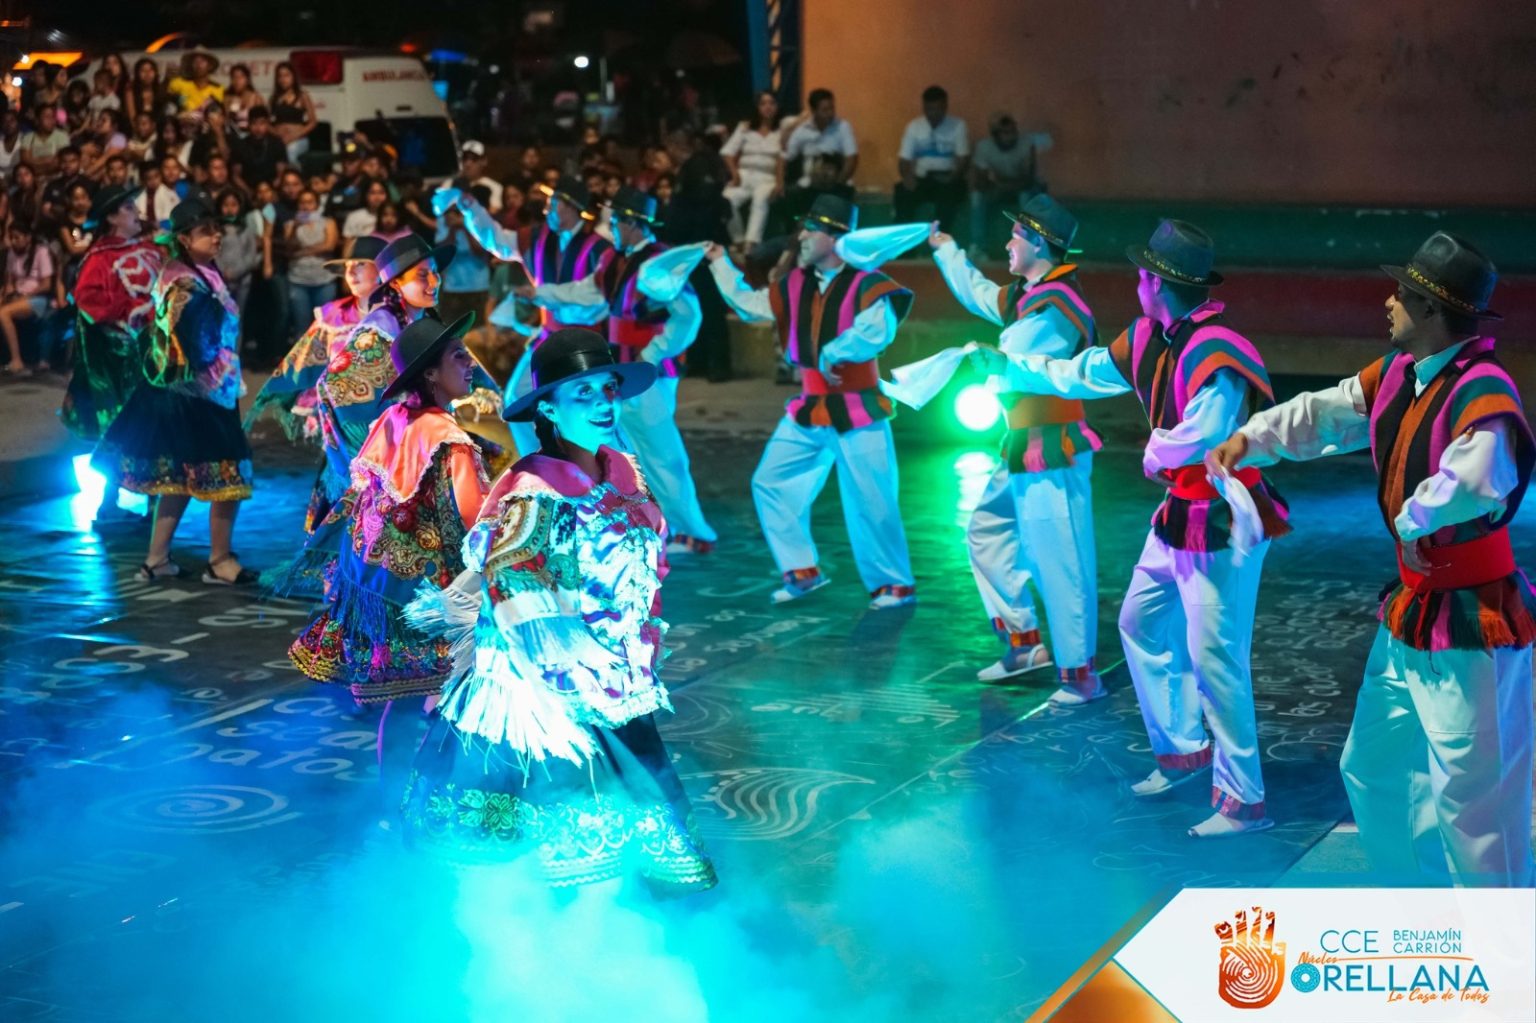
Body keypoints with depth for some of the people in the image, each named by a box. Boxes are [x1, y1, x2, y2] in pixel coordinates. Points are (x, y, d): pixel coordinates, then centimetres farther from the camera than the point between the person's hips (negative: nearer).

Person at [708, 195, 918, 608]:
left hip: (856, 410, -7)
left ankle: (895, 585, 11)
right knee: (771, 483, 6)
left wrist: (830, 354, -25)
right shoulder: (795, 285, 7)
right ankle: (802, 570, 15)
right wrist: (721, 264, 21)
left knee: (870, 502, -4)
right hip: (809, 410, 7)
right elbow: (750, 304, 20)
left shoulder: (866, 283, -14)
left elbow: (875, 332, -29)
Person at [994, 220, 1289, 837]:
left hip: (1225, 525, -10)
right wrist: (1004, 366, 26)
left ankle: (1243, 801, 1)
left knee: (1214, 660, -9)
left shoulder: (1216, 356, -26)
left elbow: (1199, 438, -37)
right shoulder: (1147, 341, 4)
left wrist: (1156, 452, -15)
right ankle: (1181, 749, 36)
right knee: (1141, 624, 20)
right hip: (1179, 514, 10)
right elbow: (1078, 375, 18)